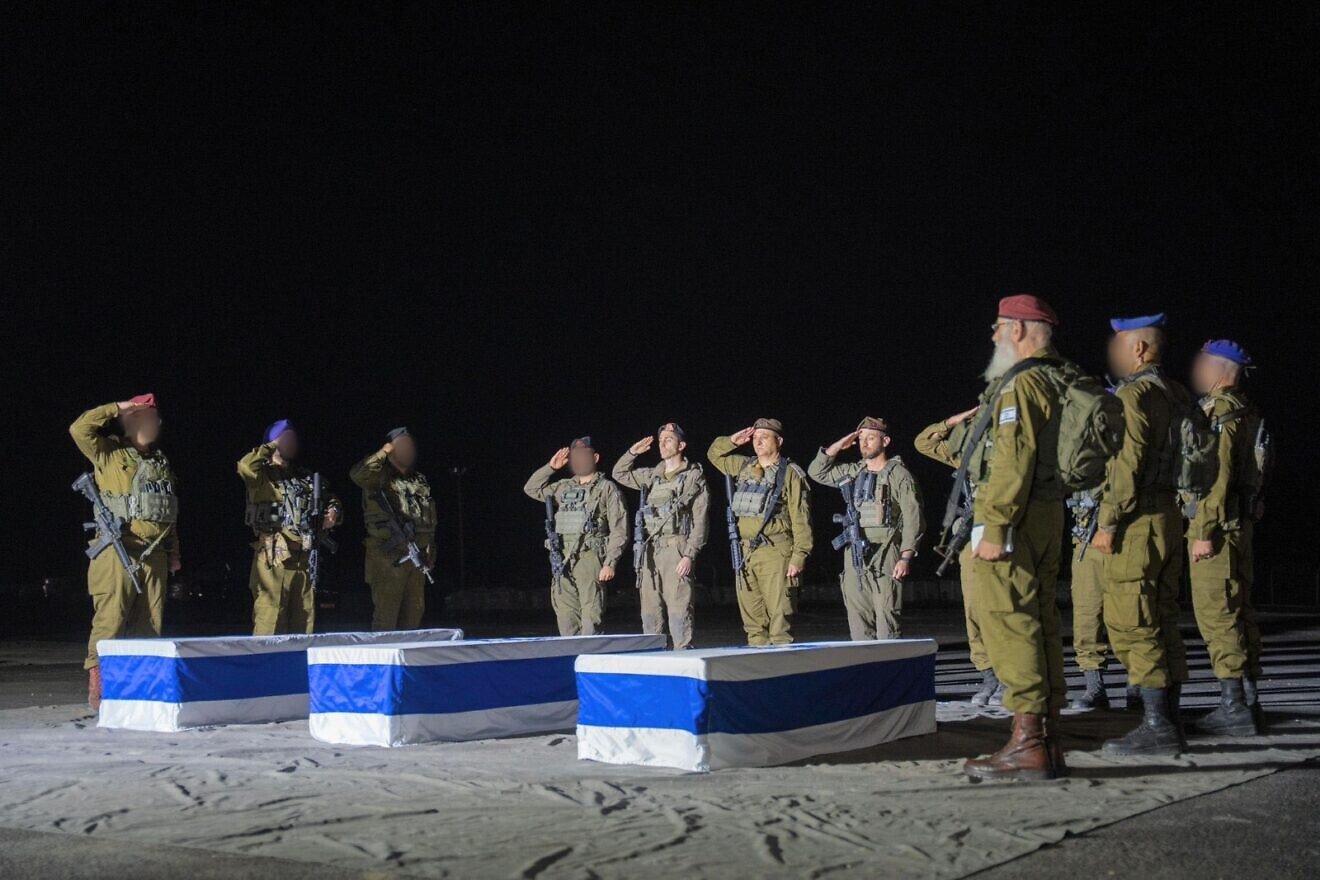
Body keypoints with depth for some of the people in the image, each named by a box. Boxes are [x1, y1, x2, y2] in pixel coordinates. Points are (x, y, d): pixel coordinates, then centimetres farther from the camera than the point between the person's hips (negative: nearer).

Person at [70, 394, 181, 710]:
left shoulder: (162, 462, 20)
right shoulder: (109, 454, 4)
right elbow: (80, 429, -14)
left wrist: (173, 552, 20)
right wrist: (116, 409, -5)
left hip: (153, 554, 6)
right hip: (118, 552, -6)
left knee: (149, 623, 5)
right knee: (110, 620, -13)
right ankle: (97, 689, -9)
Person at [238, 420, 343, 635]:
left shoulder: (306, 477, 21)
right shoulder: (263, 474, 2)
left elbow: (331, 500, 32)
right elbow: (245, 466, -22)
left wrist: (334, 512, 8)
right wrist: (271, 447, -7)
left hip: (305, 558, 7)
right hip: (275, 558, -7)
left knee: (304, 619, 10)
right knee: (270, 617, -12)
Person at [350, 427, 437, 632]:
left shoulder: (420, 481, 18)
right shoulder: (380, 478, -3)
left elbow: (430, 521, 24)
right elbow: (357, 474, -26)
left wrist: (430, 549, 19)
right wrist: (382, 453, -17)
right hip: (389, 557, -7)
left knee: (415, 610, 11)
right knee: (386, 610, -7)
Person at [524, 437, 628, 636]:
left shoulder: (607, 489, 2)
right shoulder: (564, 488, 19)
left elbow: (619, 531, -3)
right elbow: (532, 489, 29)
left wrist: (610, 564, -12)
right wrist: (550, 467, 17)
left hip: (590, 558, -6)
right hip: (564, 560, 6)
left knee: (590, 617, -10)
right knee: (566, 619, 5)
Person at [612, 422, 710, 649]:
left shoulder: (694, 477, 0)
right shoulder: (651, 476, 18)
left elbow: (699, 521, -6)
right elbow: (619, 474, 31)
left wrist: (690, 555, -15)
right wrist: (633, 452, 16)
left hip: (676, 548, -6)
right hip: (650, 550, 6)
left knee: (678, 608, -11)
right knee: (650, 610, 7)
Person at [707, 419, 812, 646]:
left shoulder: (791, 474, -3)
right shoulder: (745, 467, 16)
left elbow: (801, 519, -8)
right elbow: (714, 454, 32)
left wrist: (799, 556, -15)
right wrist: (732, 441, 15)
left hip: (776, 553, -6)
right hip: (746, 552, 6)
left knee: (778, 616, -10)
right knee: (753, 620, 8)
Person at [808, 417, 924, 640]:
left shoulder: (899, 474, -1)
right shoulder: (853, 472, 16)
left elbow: (913, 518, -6)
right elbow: (816, 471, 23)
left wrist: (906, 557, -15)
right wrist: (838, 446, 11)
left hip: (885, 555, -6)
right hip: (854, 555, 6)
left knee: (886, 623, -9)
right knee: (858, 623, 6)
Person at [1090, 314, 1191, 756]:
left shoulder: (1133, 394, -12)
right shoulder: (1176, 395, 16)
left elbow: (1127, 463, -19)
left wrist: (1108, 523, -15)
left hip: (1138, 520, -9)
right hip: (1170, 516, 9)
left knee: (1130, 623, -7)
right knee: (1160, 621, 12)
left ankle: (1157, 727, -8)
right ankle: (1168, 721, 16)